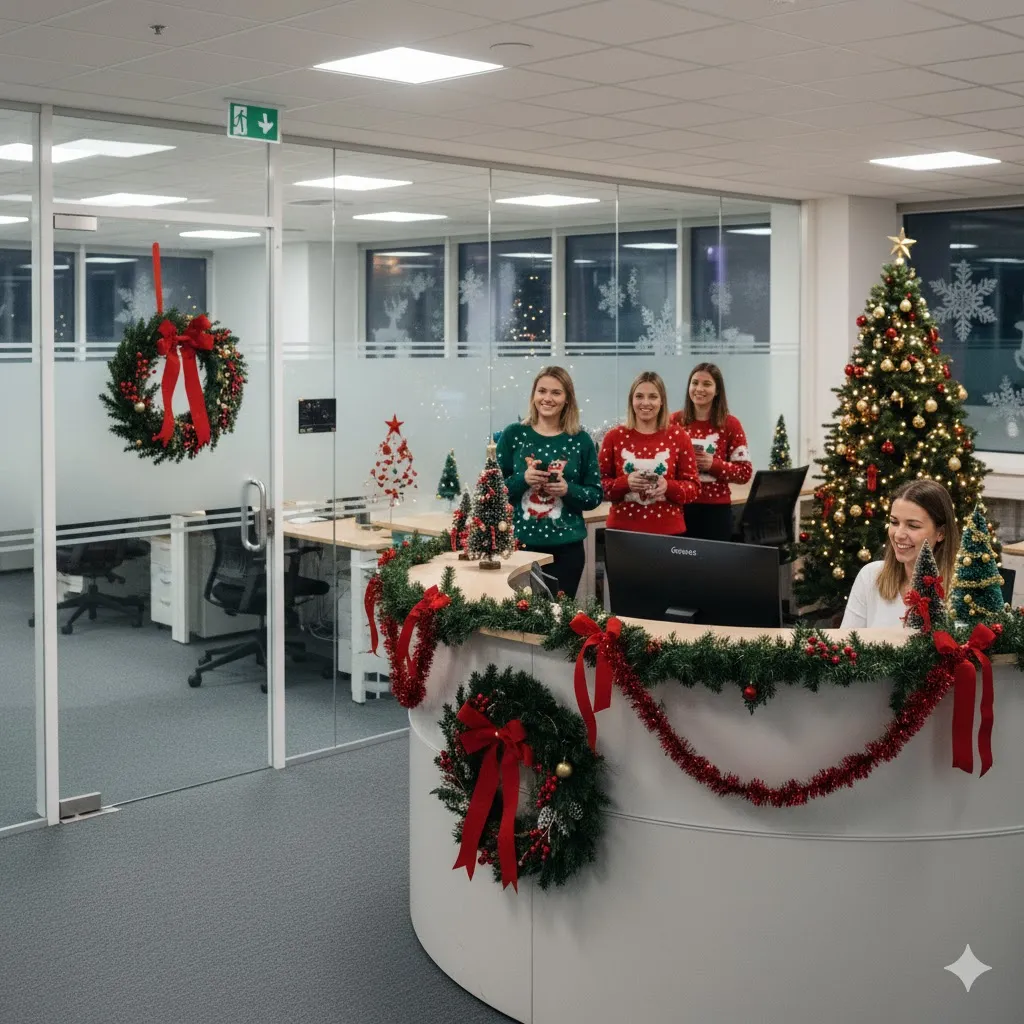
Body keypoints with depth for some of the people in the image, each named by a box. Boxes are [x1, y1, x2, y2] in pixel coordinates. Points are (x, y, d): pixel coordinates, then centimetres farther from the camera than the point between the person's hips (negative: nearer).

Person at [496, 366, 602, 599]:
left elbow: (595, 495, 5)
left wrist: (568, 490, -14)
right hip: (520, 542, -1)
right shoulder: (513, 434, 1)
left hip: (566, 546, 1)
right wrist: (522, 479, -16)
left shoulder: (581, 440, 3)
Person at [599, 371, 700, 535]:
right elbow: (599, 484, 3)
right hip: (622, 529, 0)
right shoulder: (614, 436, 1)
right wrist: (625, 483, -15)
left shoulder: (678, 436, 1)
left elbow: (693, 486, 3)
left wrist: (668, 487, -16)